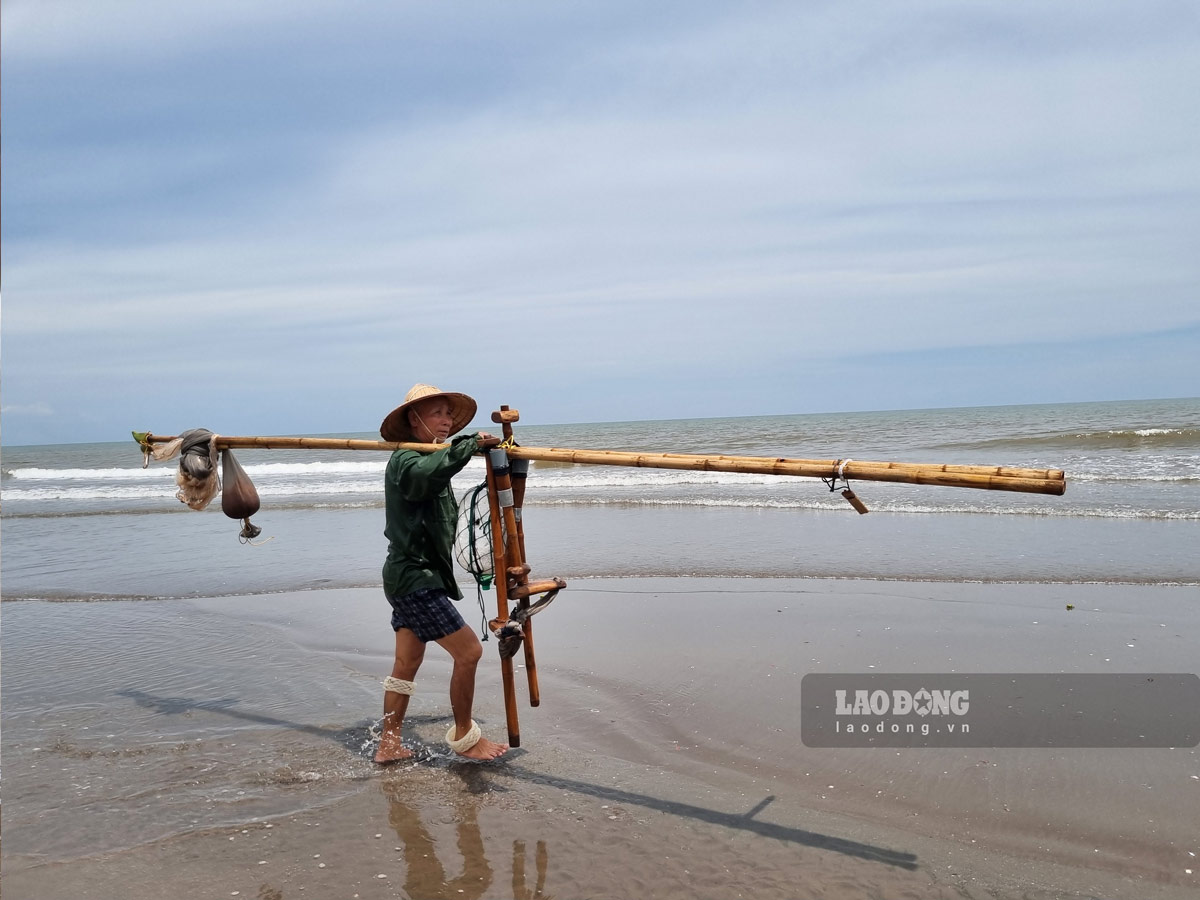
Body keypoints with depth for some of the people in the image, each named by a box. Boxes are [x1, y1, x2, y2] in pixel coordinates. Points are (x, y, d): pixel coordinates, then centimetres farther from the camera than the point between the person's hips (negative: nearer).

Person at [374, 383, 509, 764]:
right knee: (468, 650, -8)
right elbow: (426, 473, -41)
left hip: (411, 575, 11)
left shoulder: (423, 456, 17)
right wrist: (469, 444, -48)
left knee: (407, 663, 14)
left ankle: (389, 745, 22)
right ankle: (463, 736, 7)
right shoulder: (405, 461, -16)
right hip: (414, 578, -11)